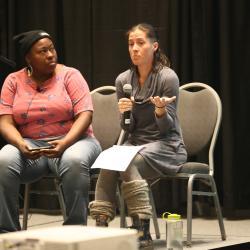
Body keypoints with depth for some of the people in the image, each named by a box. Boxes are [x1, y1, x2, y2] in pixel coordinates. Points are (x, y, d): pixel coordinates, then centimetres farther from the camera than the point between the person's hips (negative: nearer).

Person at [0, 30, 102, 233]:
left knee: (74, 162, -38)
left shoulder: (70, 75, 0)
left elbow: (85, 115, -10)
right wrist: (21, 145, -24)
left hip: (71, 141, -2)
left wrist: (64, 144, -27)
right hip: (31, 144, 2)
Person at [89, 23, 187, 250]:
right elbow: (128, 129, 7)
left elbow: (168, 128, -8)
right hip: (135, 143, 4)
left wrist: (161, 110, -30)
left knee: (129, 163, -34)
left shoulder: (167, 78, -10)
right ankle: (101, 225, -31)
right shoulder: (123, 80, 4)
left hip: (167, 146, -4)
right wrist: (124, 113, -15)